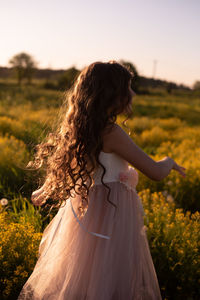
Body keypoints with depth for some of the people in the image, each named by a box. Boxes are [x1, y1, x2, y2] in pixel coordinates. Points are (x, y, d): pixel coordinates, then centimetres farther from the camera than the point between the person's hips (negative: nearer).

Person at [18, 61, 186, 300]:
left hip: (86, 208, 8)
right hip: (110, 219, -8)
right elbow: (156, 172, -19)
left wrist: (44, 191, 33)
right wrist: (168, 161, 4)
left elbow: (60, 163, 16)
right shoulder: (111, 132, -22)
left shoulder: (80, 129, 2)